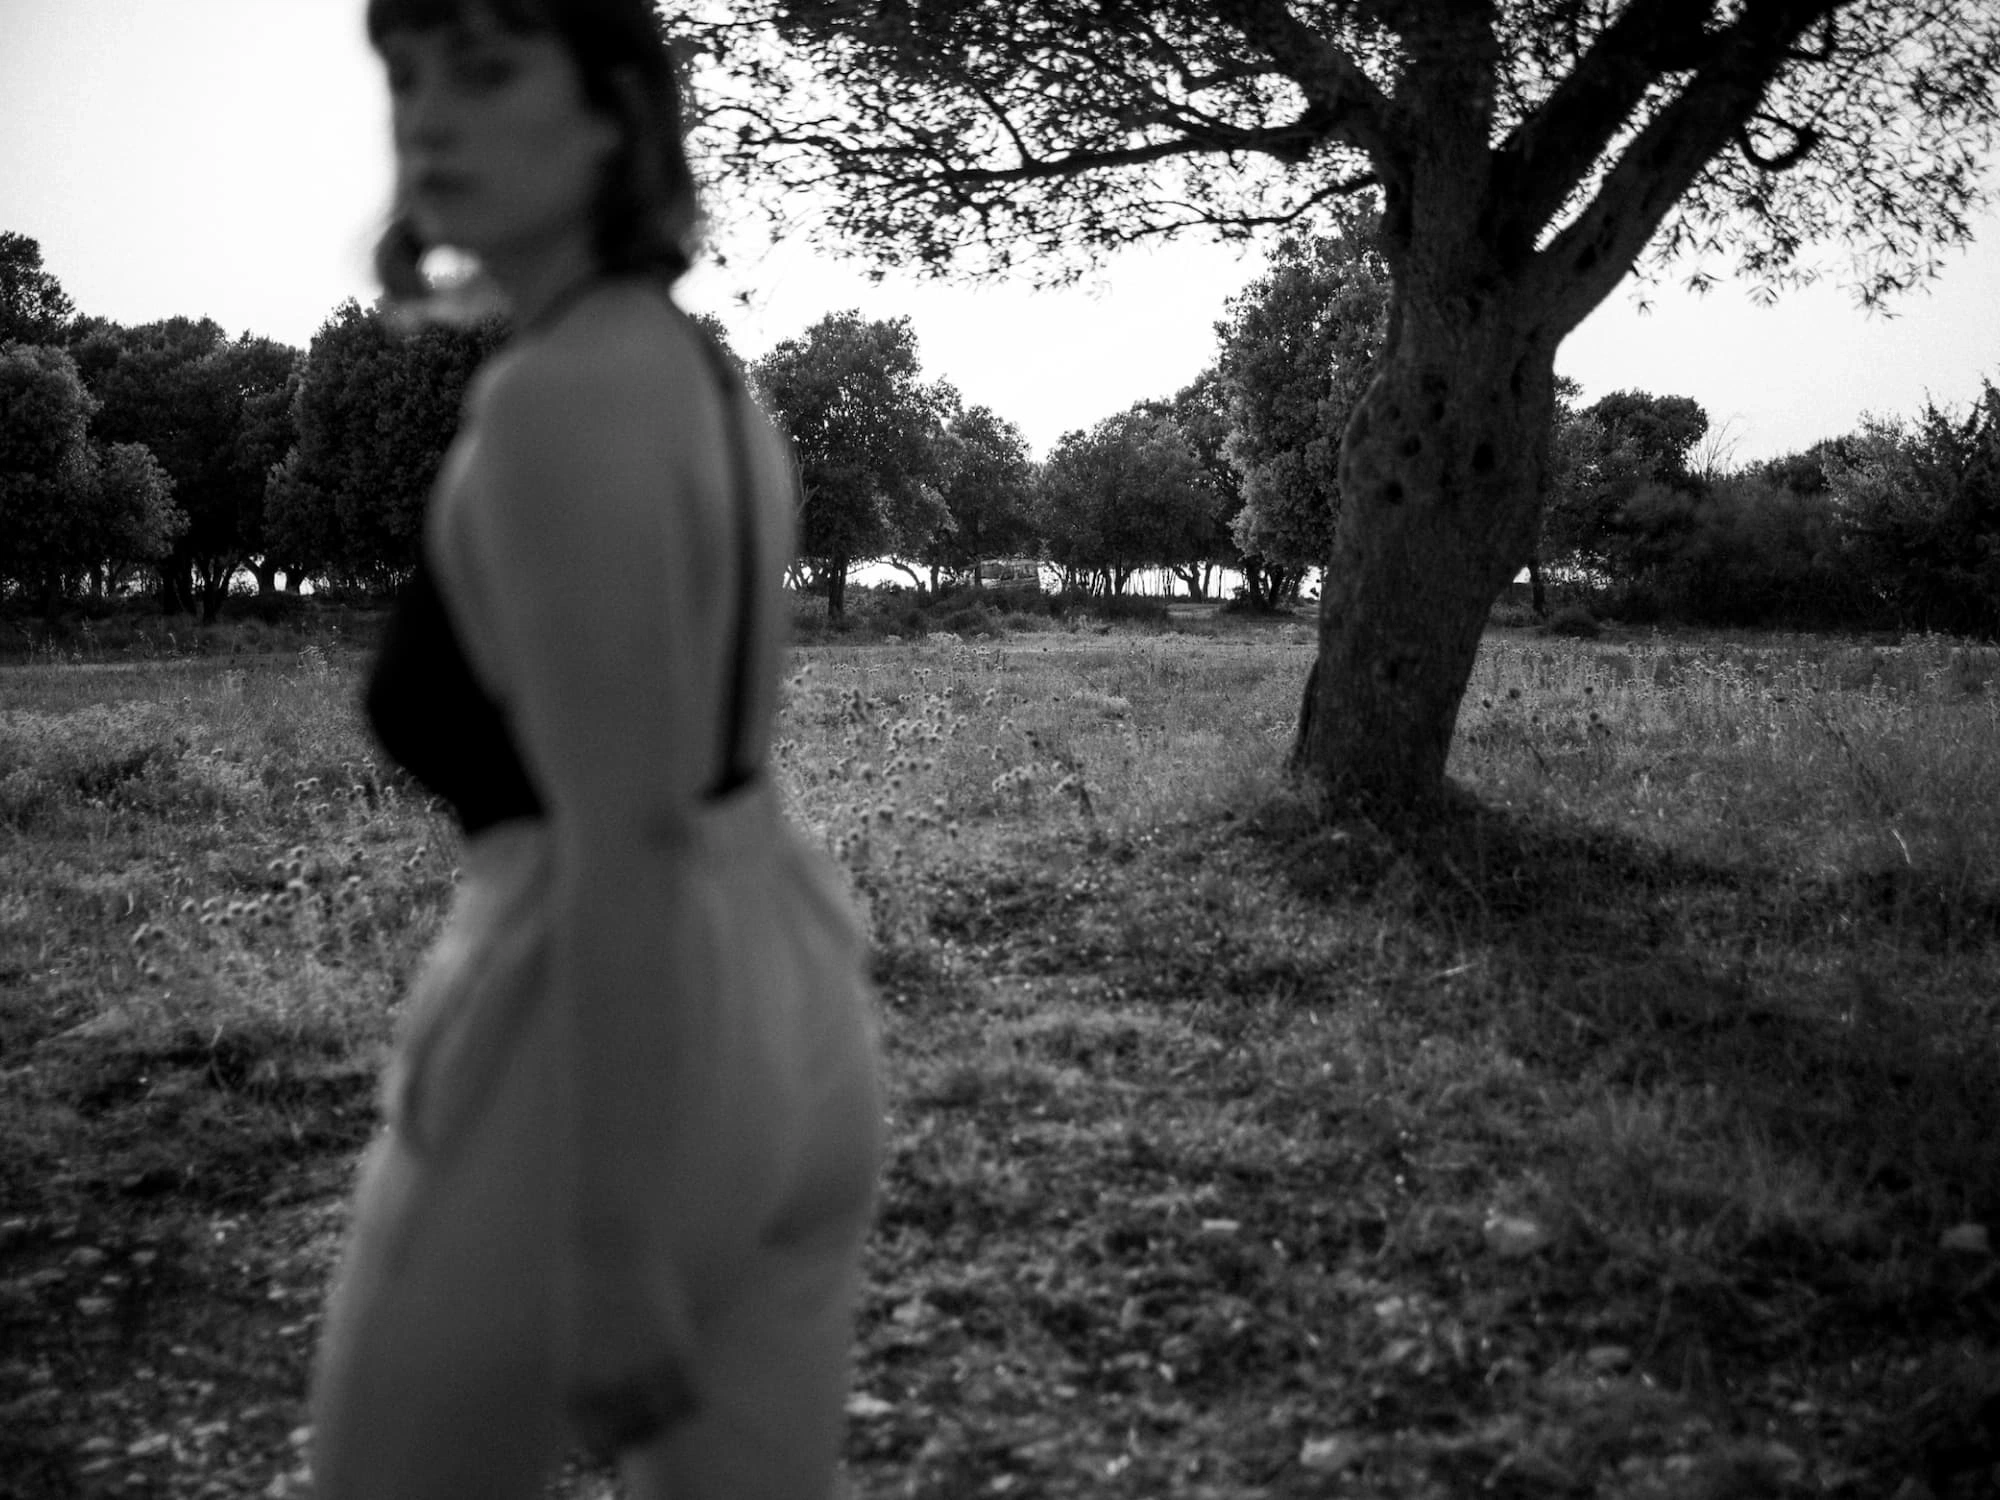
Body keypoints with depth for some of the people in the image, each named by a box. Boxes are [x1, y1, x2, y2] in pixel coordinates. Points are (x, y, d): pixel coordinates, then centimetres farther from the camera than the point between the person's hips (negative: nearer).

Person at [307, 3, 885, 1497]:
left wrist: (609, 1254, -21)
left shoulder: (558, 402, -19)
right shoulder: (697, 370, 11)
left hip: (594, 1064, -9)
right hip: (786, 1012, 9)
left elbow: (623, 848, -24)